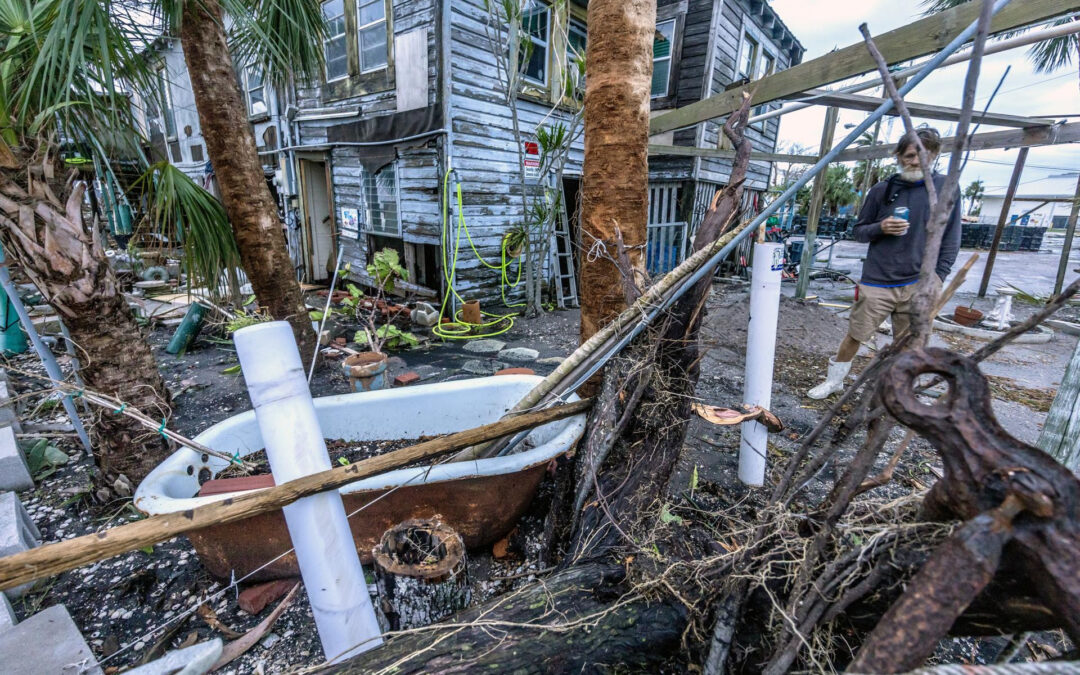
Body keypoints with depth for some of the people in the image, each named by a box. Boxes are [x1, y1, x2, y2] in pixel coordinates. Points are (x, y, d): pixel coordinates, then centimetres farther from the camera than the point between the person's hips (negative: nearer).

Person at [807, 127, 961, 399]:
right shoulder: (882, 190, 3)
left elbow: (951, 241, 5)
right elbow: (858, 231, 10)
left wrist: (937, 279, -4)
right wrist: (881, 227, -12)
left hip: (918, 284, 0)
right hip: (877, 282, 0)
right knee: (853, 337, 2)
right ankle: (834, 381, 22)